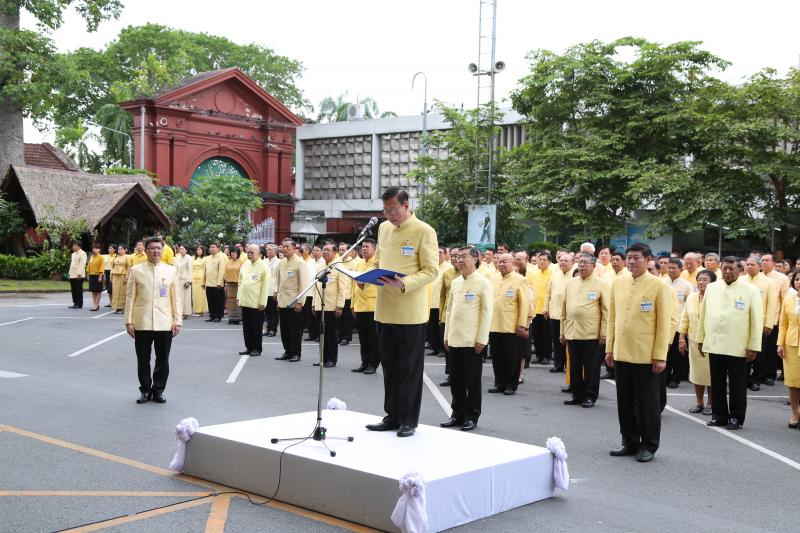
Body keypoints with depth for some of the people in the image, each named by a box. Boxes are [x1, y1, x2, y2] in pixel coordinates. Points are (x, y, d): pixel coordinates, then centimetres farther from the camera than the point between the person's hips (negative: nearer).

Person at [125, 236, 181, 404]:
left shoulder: (171, 271, 5)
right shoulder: (136, 270, 3)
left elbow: (176, 298, 5)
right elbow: (130, 297, 2)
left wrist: (177, 321, 0)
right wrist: (129, 321, -2)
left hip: (165, 324, 0)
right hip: (142, 324, 0)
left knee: (162, 359, 6)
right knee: (143, 360, 7)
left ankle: (158, 390, 20)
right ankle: (145, 390, 21)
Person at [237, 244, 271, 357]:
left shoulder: (263, 267, -8)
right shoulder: (245, 265, 11)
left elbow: (266, 286, -10)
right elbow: (240, 282, 18)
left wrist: (262, 302, -13)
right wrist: (239, 297, 12)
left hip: (256, 303, -6)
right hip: (245, 301, 6)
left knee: (256, 327, 2)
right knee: (246, 327, 10)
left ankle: (257, 349, 11)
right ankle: (249, 347, 19)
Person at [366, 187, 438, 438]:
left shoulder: (424, 231, -8)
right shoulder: (384, 228, 12)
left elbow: (430, 271, -11)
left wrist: (404, 284, -26)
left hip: (410, 312, -6)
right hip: (385, 310, 6)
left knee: (409, 367, 4)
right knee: (389, 365, 13)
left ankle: (408, 420, 13)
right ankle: (392, 416, 23)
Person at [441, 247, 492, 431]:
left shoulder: (483, 283, -6)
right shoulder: (455, 282, 11)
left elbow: (487, 312, -9)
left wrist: (482, 339, -13)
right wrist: (447, 335, 11)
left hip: (473, 341, -5)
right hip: (455, 339, 5)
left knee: (472, 381, 3)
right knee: (456, 380, 10)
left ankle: (472, 416, 12)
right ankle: (458, 414, 20)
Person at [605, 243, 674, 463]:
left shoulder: (659, 285, -7)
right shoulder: (618, 282, 7)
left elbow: (664, 323, -8)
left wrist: (660, 356, -11)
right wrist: (609, 348, 8)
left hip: (646, 355, -5)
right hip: (622, 353, 5)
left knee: (647, 402, 4)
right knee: (625, 401, 12)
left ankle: (648, 446, 16)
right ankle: (630, 442, 24)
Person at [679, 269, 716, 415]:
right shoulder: (691, 297, 7)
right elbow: (684, 319, 11)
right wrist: (681, 338, 7)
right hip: (694, 342, 5)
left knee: (710, 372, 3)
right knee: (696, 371, 10)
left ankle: (710, 403, 16)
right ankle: (699, 403, 21)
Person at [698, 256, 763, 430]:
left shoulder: (751, 291, -4)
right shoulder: (711, 288, 8)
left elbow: (757, 320, -5)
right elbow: (704, 315, 12)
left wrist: (753, 347, -7)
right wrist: (701, 338, 11)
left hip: (738, 348, -3)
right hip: (714, 344, 4)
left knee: (737, 385, 5)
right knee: (717, 383, 10)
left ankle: (736, 417, 15)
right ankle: (719, 415, 21)